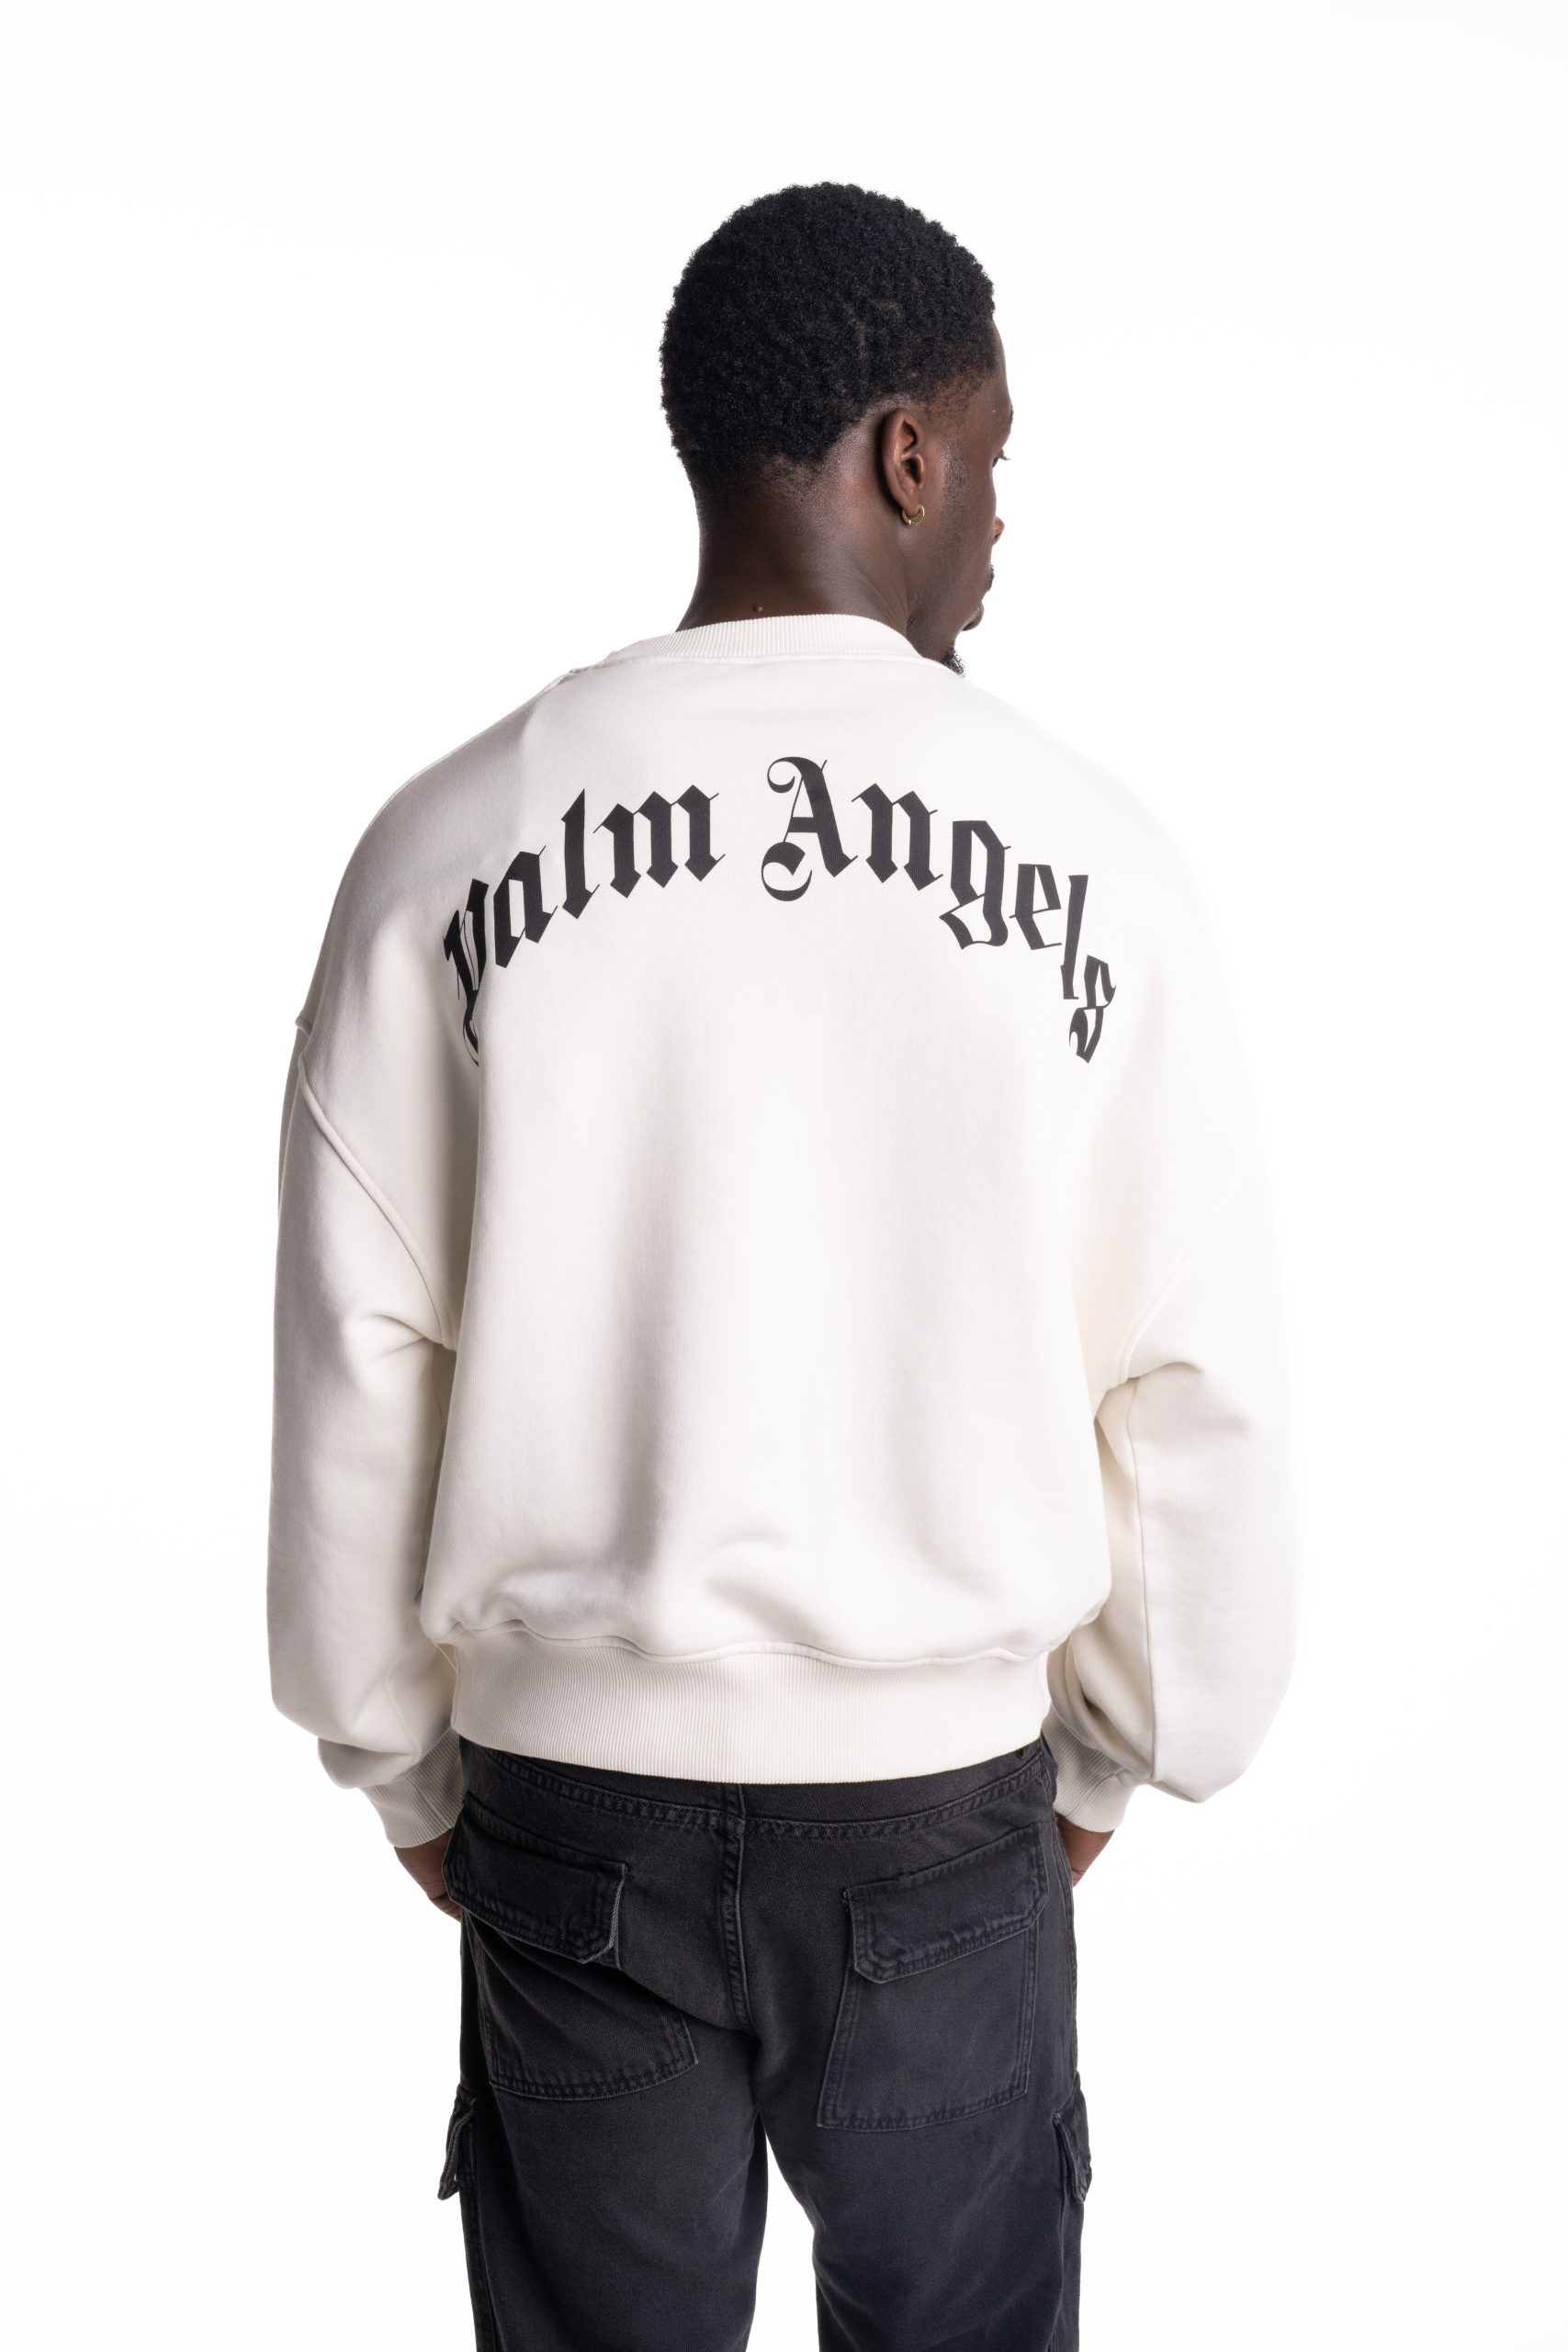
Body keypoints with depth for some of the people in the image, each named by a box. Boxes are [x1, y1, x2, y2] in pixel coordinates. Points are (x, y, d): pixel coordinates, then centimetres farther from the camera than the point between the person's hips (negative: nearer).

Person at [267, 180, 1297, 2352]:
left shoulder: (452, 844, -9)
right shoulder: (1088, 850, -10)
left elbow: (352, 1367, -5)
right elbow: (1201, 1383, -5)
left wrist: (399, 1757, 10)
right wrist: (1121, 1745, 11)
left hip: (576, 1796, 1)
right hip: (947, 1802, 0)